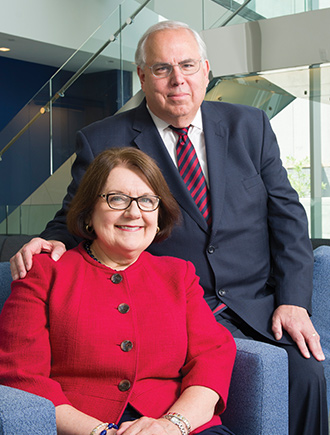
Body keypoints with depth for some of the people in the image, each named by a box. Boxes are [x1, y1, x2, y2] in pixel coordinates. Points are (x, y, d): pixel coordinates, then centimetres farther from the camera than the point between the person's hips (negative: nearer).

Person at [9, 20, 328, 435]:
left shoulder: (250, 126, 10)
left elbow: (287, 214, 8)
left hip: (258, 307, 3)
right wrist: (53, 241, -20)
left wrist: (293, 301, -4)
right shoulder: (102, 142, 2)